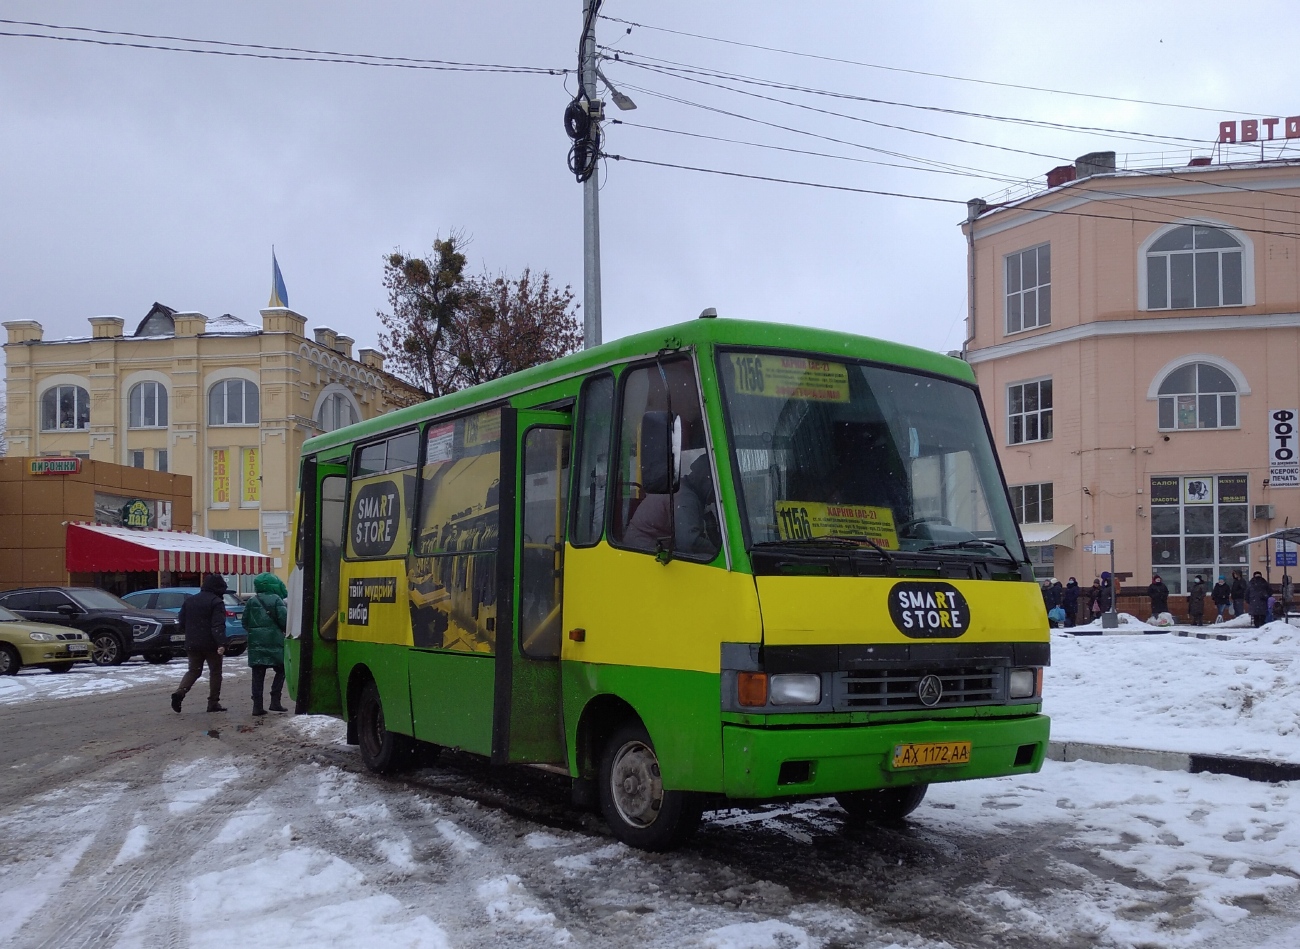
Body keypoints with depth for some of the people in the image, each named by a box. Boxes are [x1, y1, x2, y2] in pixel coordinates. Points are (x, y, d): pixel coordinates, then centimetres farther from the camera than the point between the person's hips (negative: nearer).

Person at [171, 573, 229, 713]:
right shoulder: (216, 602, -11)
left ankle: (180, 692, -10)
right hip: (210, 644, -6)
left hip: (192, 644, 6)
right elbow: (218, 625, -21)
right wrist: (221, 644, -27)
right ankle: (213, 702, 6)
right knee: (215, 672, 7)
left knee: (193, 670, 15)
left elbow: (182, 623, 16)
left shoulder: (189, 601, 12)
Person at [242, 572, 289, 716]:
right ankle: (275, 701, 2)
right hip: (274, 642, -4)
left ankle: (257, 705, 1)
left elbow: (245, 621, 12)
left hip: (256, 643, 4)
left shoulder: (251, 602, 8)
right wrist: (287, 632, 7)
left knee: (258, 674, 5)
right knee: (281, 670, 10)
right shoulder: (276, 600, -8)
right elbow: (284, 619, -11)